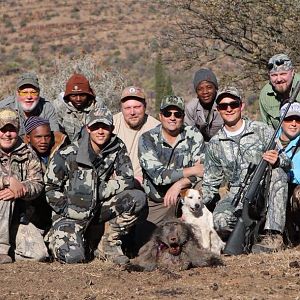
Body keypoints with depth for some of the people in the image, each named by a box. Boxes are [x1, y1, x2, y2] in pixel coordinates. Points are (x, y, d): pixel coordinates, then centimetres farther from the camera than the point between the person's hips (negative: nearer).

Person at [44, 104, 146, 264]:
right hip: (71, 213, -3)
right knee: (74, 257, -27)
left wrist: (98, 191, -15)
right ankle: (55, 237, 13)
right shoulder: (69, 154, -13)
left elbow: (127, 181, -9)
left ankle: (110, 244, -3)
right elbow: (51, 187, -4)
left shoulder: (117, 148, -4)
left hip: (99, 208, 4)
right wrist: (67, 211, -10)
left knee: (138, 198, -19)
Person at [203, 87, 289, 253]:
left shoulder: (261, 130, 3)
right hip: (237, 194, 0)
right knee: (220, 221, -33)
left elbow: (285, 160, 0)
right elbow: (210, 184, 14)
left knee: (277, 174, -35)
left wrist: (276, 160, -26)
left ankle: (274, 236, -34)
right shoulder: (215, 144, 10)